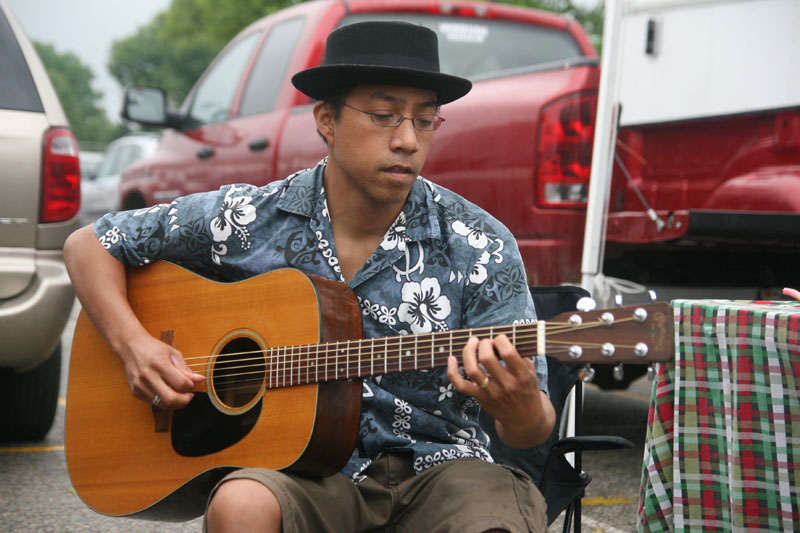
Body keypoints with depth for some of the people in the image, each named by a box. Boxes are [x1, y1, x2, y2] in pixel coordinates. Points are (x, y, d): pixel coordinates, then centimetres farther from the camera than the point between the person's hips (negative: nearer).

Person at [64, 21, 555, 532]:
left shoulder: (479, 248, -4)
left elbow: (533, 431, -3)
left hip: (433, 469, 0)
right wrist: (134, 345, -8)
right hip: (304, 468, 1)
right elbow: (89, 245, 10)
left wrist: (521, 408, -29)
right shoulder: (247, 219, -1)